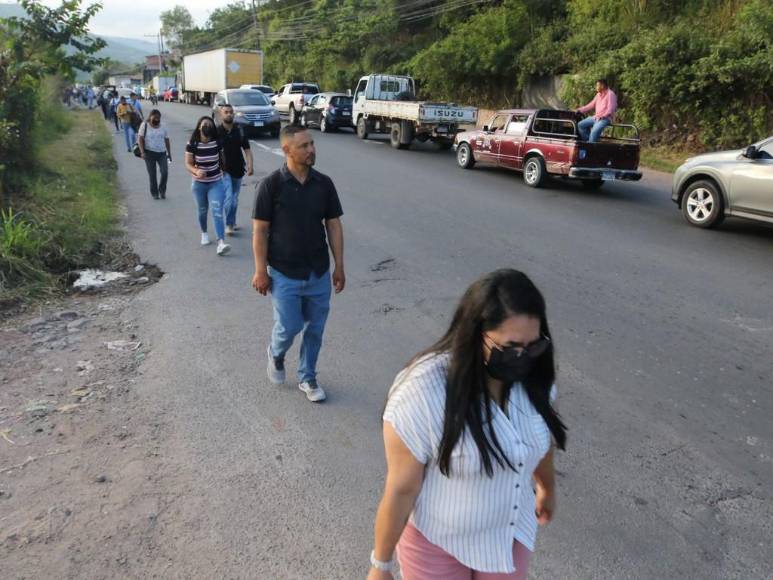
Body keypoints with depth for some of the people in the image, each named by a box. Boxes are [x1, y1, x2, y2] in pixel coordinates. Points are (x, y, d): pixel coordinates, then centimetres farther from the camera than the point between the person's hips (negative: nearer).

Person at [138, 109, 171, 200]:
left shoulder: (162, 127, 9)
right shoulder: (145, 125, -2)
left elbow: (167, 140, 14)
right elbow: (140, 139, -5)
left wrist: (169, 153, 11)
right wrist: (142, 152, -15)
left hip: (162, 153, 2)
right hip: (149, 153, -2)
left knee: (165, 172, -10)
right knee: (152, 174, 2)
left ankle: (162, 190, 11)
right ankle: (154, 193, 16)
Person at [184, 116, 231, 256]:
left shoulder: (217, 142, -7)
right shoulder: (192, 145, -12)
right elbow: (188, 164, -12)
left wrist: (224, 173, 15)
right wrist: (196, 171, -32)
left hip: (216, 183, 0)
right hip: (199, 184, 0)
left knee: (217, 212, -12)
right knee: (202, 211, 17)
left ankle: (221, 243, -21)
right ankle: (204, 233, 44)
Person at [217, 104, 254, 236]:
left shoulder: (240, 132, 2)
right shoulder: (216, 132, -6)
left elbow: (247, 149, 0)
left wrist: (250, 165, -13)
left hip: (238, 170, 4)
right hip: (224, 170, -4)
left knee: (235, 199, 16)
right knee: (229, 198, -14)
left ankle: (232, 222, 31)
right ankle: (229, 225, -2)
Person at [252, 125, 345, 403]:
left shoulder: (324, 184, -1)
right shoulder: (271, 185, -11)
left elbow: (333, 225, 4)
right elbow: (260, 230, -8)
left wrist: (339, 266, 3)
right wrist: (261, 271, -9)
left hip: (319, 272, 4)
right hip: (284, 273, -3)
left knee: (315, 329, 11)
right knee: (289, 327, 2)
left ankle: (307, 377, 32)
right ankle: (276, 354, 37)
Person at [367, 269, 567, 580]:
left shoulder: (531, 378, -15)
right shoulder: (423, 391, -33)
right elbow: (400, 489, -23)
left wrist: (547, 487, 22)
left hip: (511, 533, 5)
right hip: (437, 543, -4)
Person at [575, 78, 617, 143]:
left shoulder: (610, 94, -10)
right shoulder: (599, 94, 14)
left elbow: (610, 109, -17)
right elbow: (591, 105, 19)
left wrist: (601, 116, -21)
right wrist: (580, 110, 10)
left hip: (605, 118, -9)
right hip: (596, 117, 9)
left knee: (594, 131, -32)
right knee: (580, 125, 0)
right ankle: (587, 142, -2)